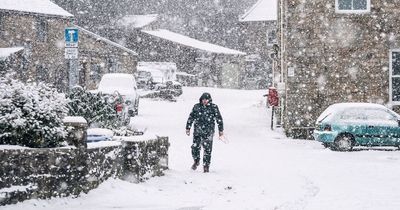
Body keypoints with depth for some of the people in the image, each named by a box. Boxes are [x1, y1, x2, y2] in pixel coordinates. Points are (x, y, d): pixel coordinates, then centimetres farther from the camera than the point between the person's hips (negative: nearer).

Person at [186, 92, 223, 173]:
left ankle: (206, 166, 8)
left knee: (207, 149, -4)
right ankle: (196, 161, 27)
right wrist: (188, 128, 9)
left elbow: (219, 119, 5)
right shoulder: (196, 107, 6)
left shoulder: (213, 107, 1)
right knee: (195, 147, 1)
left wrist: (221, 130, 5)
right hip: (197, 131, 2)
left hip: (208, 132, -2)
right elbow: (191, 118, 12)